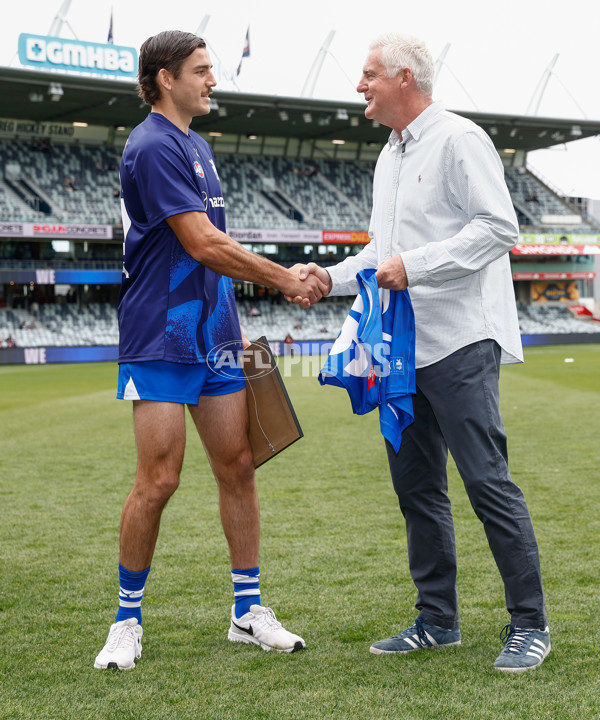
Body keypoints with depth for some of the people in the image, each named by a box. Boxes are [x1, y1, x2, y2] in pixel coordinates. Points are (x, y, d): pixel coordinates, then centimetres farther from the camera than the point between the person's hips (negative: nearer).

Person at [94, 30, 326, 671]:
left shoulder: (197, 146, 18)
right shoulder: (152, 147, -13)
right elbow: (204, 245, -18)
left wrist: (234, 327, 21)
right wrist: (288, 280, -10)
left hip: (213, 339, 9)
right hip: (160, 342, -9)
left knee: (237, 468, 7)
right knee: (158, 481, -7)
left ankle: (248, 612, 16)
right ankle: (128, 621, 10)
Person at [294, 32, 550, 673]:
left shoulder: (458, 140, -6)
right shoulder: (390, 156, 20)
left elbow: (498, 227, -16)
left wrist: (414, 266, -20)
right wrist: (333, 277, 11)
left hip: (459, 343, -9)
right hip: (403, 348, 9)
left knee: (487, 480, -9)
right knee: (416, 485, 10)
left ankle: (529, 624, 1)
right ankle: (437, 620, 20)